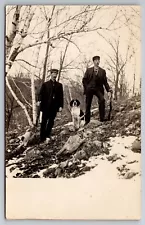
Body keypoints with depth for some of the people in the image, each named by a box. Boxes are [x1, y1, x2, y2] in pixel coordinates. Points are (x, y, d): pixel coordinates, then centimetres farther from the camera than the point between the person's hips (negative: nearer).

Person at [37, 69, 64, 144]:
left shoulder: (59, 85, 10)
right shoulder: (45, 84, 6)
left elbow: (61, 96, 8)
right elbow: (41, 93, 0)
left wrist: (61, 106, 0)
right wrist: (39, 100, -19)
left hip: (54, 107, 2)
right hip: (46, 106, -2)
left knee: (51, 121, 2)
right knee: (44, 122, 2)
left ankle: (47, 136, 13)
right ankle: (42, 138, 10)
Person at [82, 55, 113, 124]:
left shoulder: (102, 71, 10)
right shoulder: (89, 70, 10)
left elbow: (105, 82, 6)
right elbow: (84, 80, 9)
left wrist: (108, 88, -9)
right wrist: (86, 88, -1)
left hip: (98, 89, -1)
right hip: (89, 89, 1)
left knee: (102, 100, -27)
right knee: (88, 104, 2)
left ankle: (102, 118, -22)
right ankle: (87, 120, 15)